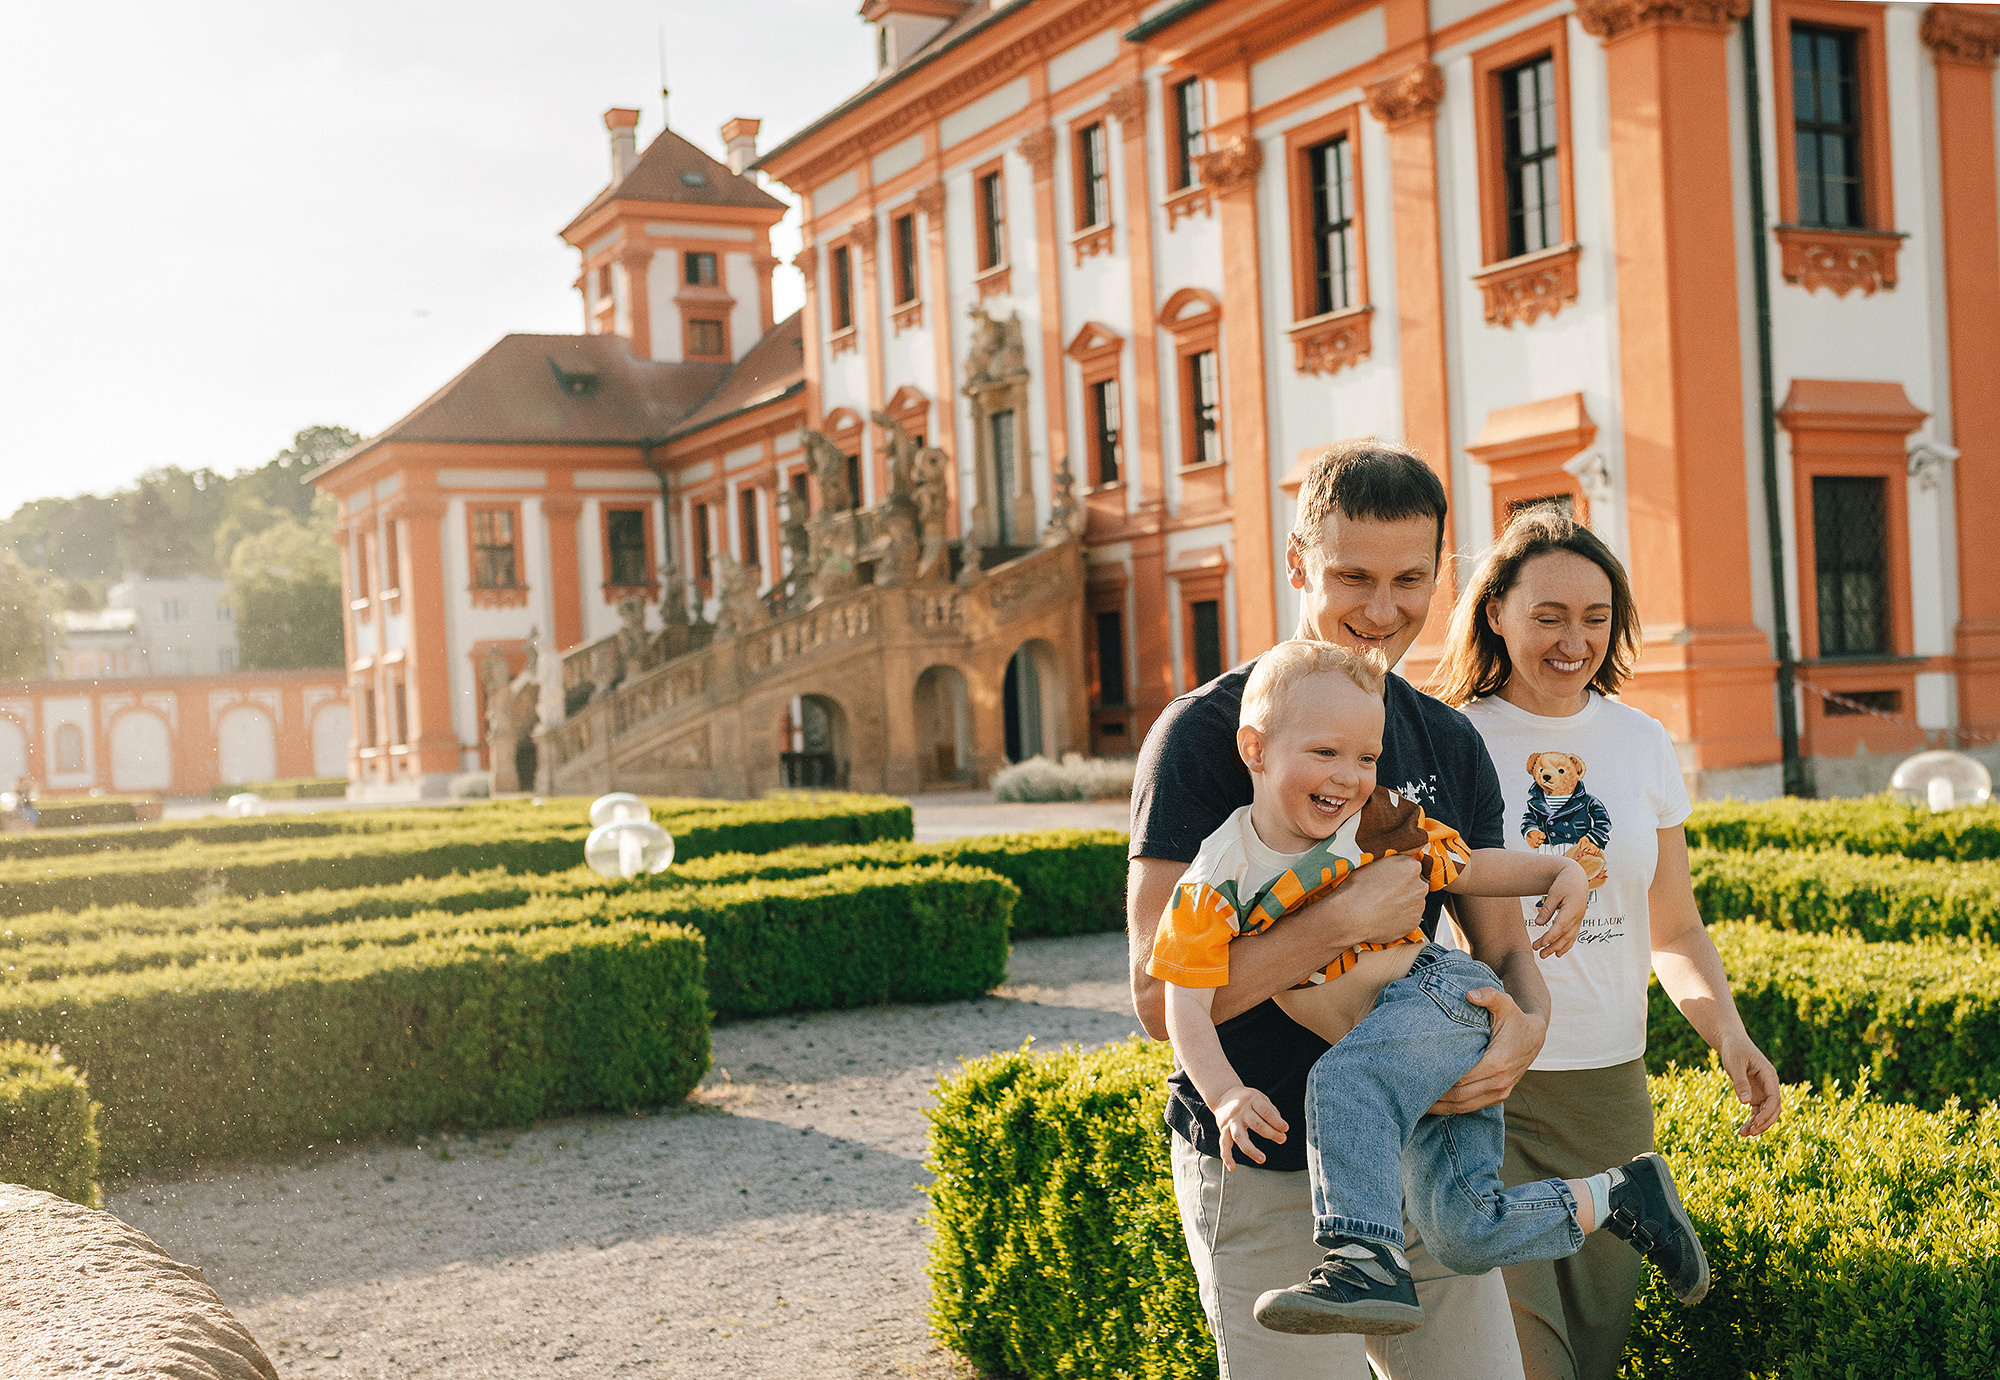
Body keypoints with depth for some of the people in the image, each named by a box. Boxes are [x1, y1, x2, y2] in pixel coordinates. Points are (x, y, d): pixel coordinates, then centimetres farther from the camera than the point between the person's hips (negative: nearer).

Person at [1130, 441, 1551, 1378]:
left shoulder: (1449, 744, 8)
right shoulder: (1205, 732, -12)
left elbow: (1504, 944, 10)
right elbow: (1160, 997, -17)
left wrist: (1526, 1024, -13)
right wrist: (1353, 915, -24)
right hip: (1266, 1182, -5)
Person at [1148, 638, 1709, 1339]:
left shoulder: (1380, 823, -5)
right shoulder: (1216, 882, -9)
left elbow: (1468, 869, 11)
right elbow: (1186, 1001, -14)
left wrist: (1559, 869, -5)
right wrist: (1225, 1096, -28)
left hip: (1443, 995, -3)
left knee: (1344, 1082, -34)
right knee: (1467, 1234, -1)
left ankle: (1368, 1257, -35)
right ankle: (1621, 1193, 16)